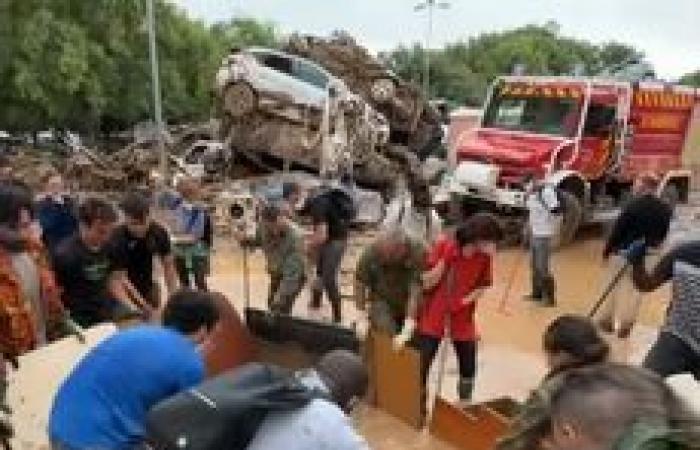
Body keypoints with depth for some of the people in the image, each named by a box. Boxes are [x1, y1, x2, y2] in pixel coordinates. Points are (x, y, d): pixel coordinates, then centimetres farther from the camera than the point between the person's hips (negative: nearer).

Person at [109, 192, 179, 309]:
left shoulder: (159, 232, -15)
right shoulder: (117, 238, -25)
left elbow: (169, 266, -6)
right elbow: (121, 277, -24)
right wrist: (145, 305, -28)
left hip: (148, 286, 4)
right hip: (124, 291, -4)